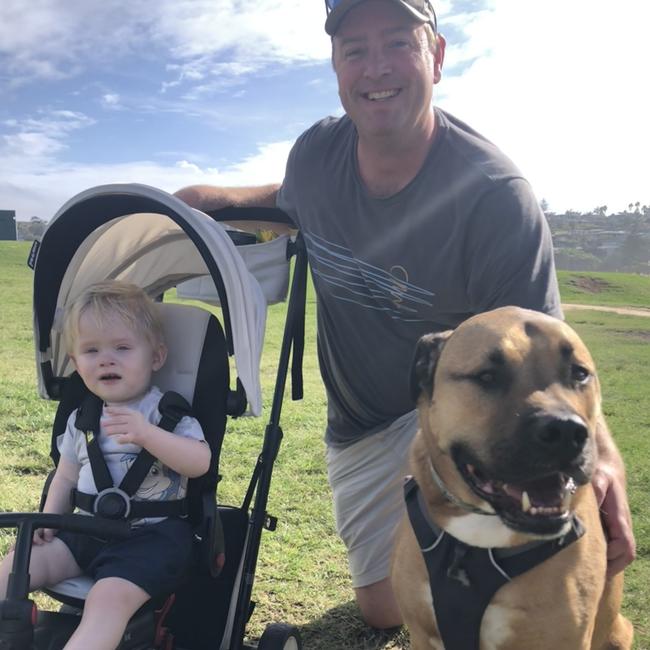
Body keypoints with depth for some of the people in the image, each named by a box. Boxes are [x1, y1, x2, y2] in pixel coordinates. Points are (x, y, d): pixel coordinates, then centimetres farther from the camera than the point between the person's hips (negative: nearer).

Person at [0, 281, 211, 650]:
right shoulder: (81, 419, 11)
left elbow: (200, 462, -23)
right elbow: (67, 476, 23)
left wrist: (146, 434, -36)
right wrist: (49, 518, 6)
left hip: (152, 534, -7)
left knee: (109, 597, -30)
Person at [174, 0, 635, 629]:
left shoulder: (492, 193, -28)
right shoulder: (316, 152, -12)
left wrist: (601, 454, -43)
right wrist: (225, 196, -5)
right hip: (357, 424, 4)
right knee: (386, 607, 12)